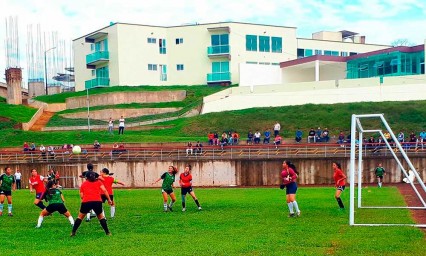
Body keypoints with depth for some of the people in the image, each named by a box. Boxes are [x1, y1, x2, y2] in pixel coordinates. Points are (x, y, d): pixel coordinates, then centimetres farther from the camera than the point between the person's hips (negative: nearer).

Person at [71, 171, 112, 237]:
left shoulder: (83, 184, 23)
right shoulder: (98, 182, 20)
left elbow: (81, 196, 15)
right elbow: (104, 190, 5)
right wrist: (109, 199, 5)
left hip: (86, 202, 0)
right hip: (97, 201, 0)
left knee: (80, 217, 21)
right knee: (100, 216, 21)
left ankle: (73, 232, 19)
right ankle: (107, 232, 17)